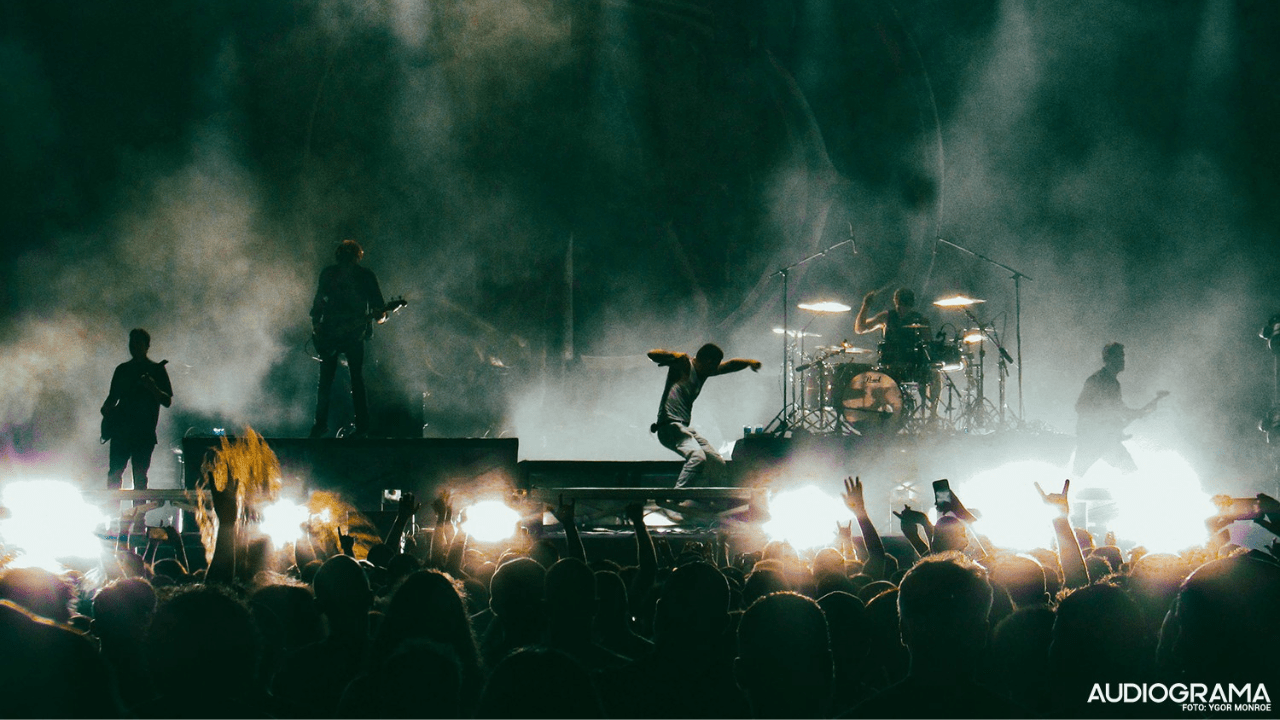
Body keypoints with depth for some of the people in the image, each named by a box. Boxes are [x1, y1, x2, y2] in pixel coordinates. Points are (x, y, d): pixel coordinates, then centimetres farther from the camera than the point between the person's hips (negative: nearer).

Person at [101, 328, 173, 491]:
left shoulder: (156, 370, 4)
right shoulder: (122, 369, 17)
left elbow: (168, 401, -2)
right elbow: (113, 397, 23)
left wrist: (152, 387, -19)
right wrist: (106, 409, 1)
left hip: (144, 432, -4)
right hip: (121, 429, 4)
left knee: (139, 477, -6)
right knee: (114, 473, -2)